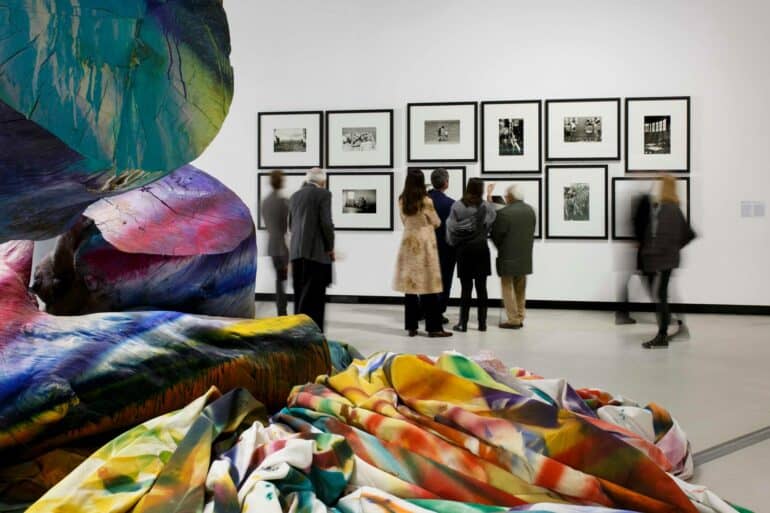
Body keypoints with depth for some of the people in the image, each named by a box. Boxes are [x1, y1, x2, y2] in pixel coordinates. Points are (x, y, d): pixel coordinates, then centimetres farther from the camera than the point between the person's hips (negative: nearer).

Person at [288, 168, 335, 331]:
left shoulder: (294, 196, 15)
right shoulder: (323, 194, -4)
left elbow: (290, 224, 18)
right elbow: (326, 223, -11)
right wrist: (330, 247, 0)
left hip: (296, 252, 6)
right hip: (316, 251, -6)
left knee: (301, 295, 12)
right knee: (314, 296, -5)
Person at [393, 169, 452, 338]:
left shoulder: (402, 201, 1)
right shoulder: (426, 201, -13)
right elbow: (436, 223, 0)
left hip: (408, 243, 5)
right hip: (424, 244, -4)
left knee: (410, 284, 7)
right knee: (428, 286, -1)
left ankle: (411, 326, 9)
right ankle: (433, 327, 2)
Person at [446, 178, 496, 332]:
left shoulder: (457, 206, -8)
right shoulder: (485, 207, -4)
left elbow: (451, 228, -5)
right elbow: (492, 217, 15)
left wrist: (454, 244, 12)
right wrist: (489, 195, 22)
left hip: (463, 250, -1)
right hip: (481, 250, 1)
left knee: (466, 287, 3)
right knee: (481, 287, 6)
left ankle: (463, 323, 2)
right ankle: (482, 323, 9)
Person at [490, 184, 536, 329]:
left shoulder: (503, 213, -18)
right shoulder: (530, 210, 3)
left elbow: (496, 235, -10)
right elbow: (531, 232, 8)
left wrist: (500, 248, 7)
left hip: (508, 257, -6)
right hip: (525, 256, 6)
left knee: (508, 288, 3)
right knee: (520, 289, 16)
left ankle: (513, 320, 1)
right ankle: (520, 318, 20)